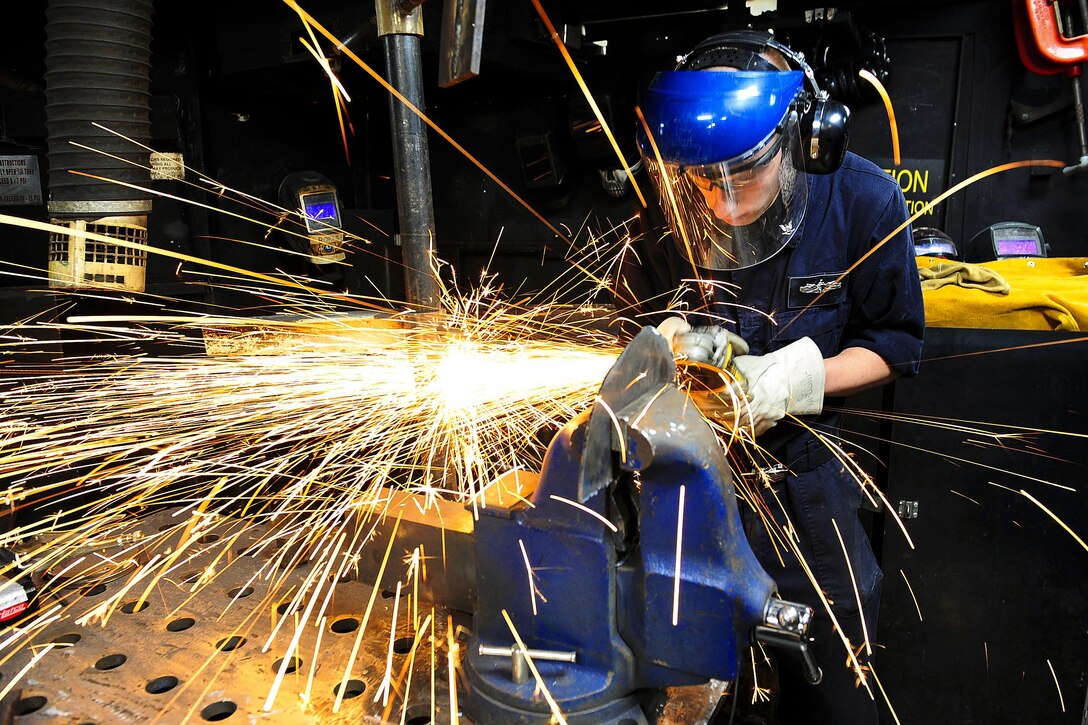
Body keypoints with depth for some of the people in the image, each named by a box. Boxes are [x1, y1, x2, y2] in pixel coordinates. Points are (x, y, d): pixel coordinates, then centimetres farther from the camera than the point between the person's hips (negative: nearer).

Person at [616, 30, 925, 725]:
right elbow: (630, 321, 1)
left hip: (802, 455, 0)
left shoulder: (865, 202, -16)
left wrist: (793, 377, -24)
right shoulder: (666, 215, -14)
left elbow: (896, 342, -7)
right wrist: (672, 338, -22)